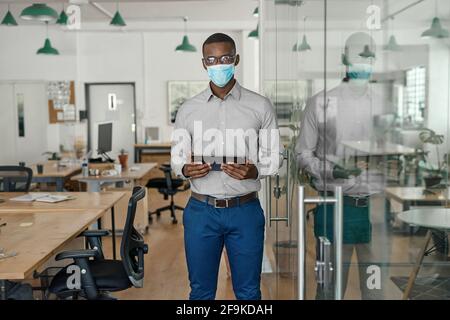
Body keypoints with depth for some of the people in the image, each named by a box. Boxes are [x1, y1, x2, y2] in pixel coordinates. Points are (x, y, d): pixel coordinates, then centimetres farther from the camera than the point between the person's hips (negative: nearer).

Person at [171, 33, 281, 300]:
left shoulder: (260, 106, 0)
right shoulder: (188, 109, 4)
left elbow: (274, 157, 3)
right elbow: (176, 158, 9)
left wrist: (254, 171, -18)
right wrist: (185, 169, -14)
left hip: (245, 210, -1)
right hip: (201, 210, 1)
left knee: (248, 291, 11)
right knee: (201, 291, 13)